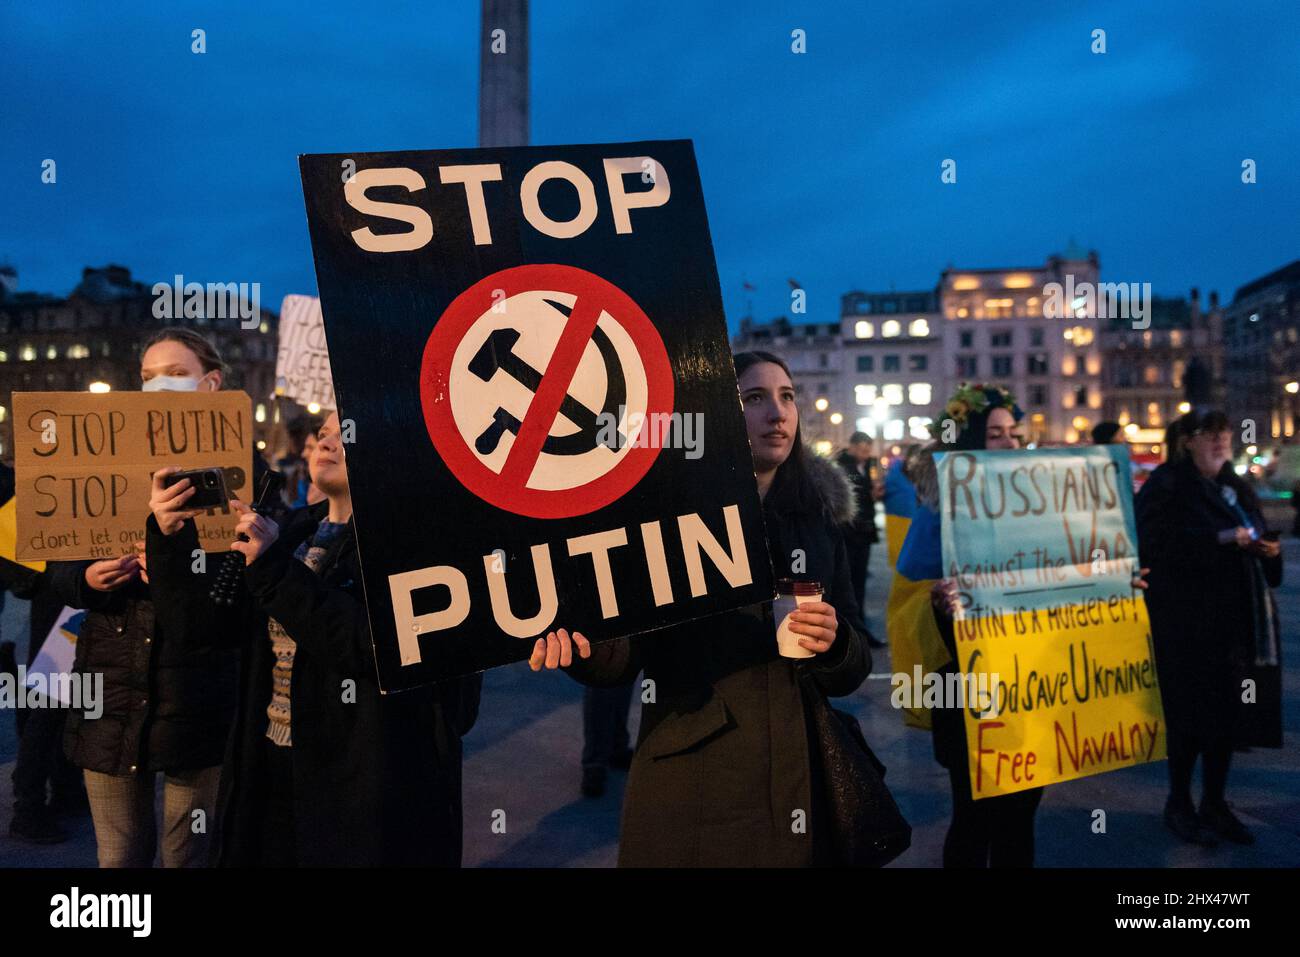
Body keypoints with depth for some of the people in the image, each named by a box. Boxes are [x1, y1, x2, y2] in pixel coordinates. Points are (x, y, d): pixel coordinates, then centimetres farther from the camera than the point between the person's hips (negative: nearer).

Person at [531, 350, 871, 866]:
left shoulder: (818, 520, 4)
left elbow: (849, 675, 6)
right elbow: (623, 657, -9)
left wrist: (834, 644, -15)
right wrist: (580, 639, -31)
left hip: (798, 789, 4)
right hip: (688, 790, -3)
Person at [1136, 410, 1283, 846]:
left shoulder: (1236, 486, 16)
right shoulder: (1166, 484, -6)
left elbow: (1257, 537, 22)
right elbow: (1156, 544, -18)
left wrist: (1267, 549, 0)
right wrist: (1221, 540, -22)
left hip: (1235, 619, 7)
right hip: (1187, 620, -6)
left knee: (1228, 712, 9)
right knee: (1191, 712, 0)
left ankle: (1215, 802, 24)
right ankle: (1179, 805, 15)